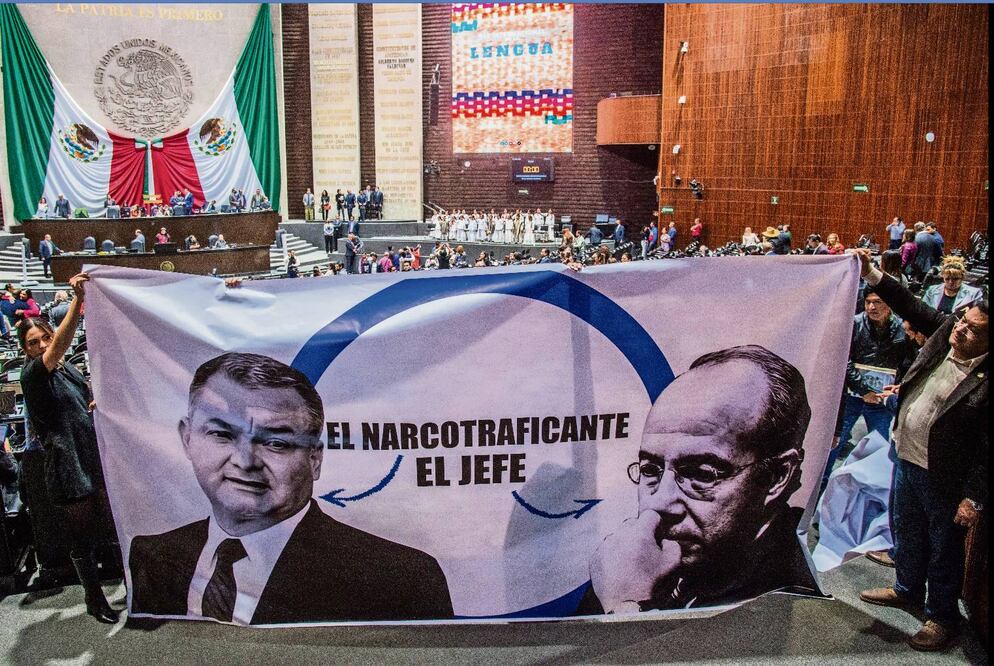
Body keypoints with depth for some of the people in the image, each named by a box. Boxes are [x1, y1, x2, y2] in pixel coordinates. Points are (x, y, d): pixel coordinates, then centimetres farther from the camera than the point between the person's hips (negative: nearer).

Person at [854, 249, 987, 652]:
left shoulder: (983, 380, -24)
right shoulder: (945, 330, -5)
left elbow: (986, 448, -22)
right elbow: (909, 305, 7)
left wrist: (974, 498, -20)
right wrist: (870, 274, 1)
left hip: (943, 476, -7)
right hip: (906, 457, 7)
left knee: (943, 547, 12)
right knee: (907, 532, 25)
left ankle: (942, 616, 31)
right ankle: (908, 589, 48)